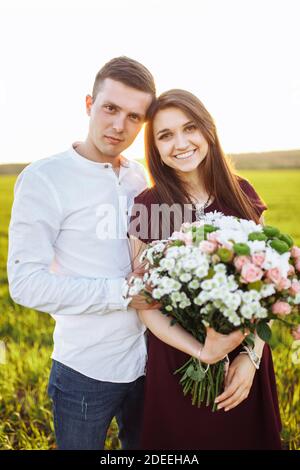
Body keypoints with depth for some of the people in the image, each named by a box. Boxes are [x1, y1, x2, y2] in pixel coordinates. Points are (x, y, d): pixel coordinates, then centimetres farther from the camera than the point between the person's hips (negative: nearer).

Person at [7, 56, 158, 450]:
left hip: (147, 360, 6)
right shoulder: (43, 179, -14)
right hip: (85, 372, -5)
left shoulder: (139, 178, 4)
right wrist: (122, 292, -21)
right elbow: (25, 283, -18)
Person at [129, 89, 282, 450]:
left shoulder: (242, 193, -4)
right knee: (183, 437, 17)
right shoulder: (147, 206, -11)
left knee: (248, 437, 21)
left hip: (245, 359, 3)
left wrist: (251, 354, -11)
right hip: (178, 360, -2)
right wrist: (202, 351, -21)